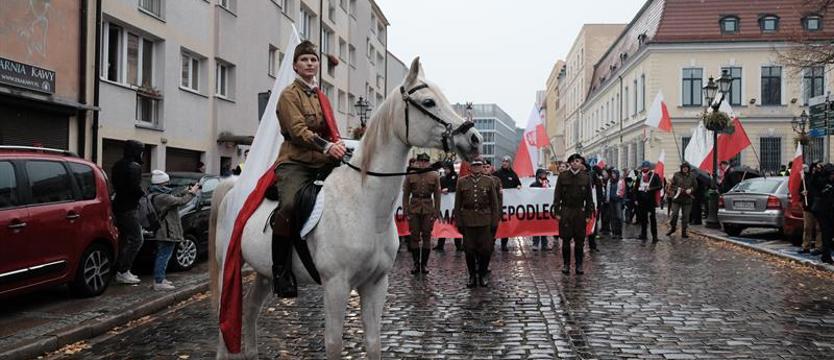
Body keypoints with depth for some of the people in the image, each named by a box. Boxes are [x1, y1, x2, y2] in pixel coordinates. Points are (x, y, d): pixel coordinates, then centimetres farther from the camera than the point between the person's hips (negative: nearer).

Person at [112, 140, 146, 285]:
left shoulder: (117, 165, 15)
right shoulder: (134, 166, -14)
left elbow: (116, 185, 19)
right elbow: (135, 188, -21)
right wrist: (144, 195, -3)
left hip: (118, 206, 10)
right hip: (129, 208, -10)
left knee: (124, 239, 15)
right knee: (136, 240, -7)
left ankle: (123, 271, 17)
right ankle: (123, 272, -9)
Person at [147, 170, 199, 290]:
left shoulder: (156, 195, 12)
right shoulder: (162, 197, -21)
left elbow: (175, 198, 15)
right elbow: (181, 201, -22)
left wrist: (186, 192, 6)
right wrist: (192, 193, -8)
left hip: (162, 230, 11)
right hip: (167, 232, -11)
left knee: (162, 255, 18)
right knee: (164, 255, -7)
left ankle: (160, 278, 26)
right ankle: (159, 282, -6)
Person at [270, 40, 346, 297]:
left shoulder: (322, 97, 24)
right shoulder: (289, 95, 3)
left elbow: (332, 132, 20)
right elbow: (298, 130, -12)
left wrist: (339, 145, -4)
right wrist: (326, 147, -26)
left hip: (322, 162, 7)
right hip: (295, 162, -7)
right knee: (290, 205, -33)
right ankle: (280, 271, -22)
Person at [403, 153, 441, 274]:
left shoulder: (435, 176, 2)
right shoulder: (410, 176, 2)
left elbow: (437, 196, 4)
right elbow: (405, 195, 4)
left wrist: (436, 213, -1)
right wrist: (406, 212, -2)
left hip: (428, 210, 0)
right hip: (414, 210, 0)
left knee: (427, 237, 4)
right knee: (414, 237, 3)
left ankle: (424, 264, 13)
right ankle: (416, 264, 12)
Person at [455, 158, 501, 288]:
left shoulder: (489, 181, 5)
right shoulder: (462, 182, 5)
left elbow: (494, 203, 6)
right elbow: (458, 204, 6)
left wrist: (494, 222, 1)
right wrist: (458, 222, 1)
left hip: (485, 221, 0)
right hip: (468, 222, 0)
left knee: (486, 249, 1)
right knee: (469, 250, 3)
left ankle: (483, 275, 19)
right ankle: (472, 276, 18)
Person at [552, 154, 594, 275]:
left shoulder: (586, 177, 4)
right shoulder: (563, 176, 2)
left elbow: (589, 197, 6)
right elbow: (557, 195, 2)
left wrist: (588, 214, 2)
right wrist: (557, 212, -3)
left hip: (580, 212, 1)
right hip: (566, 211, -1)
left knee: (579, 241, 4)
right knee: (566, 240, 4)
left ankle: (579, 265, 13)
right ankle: (566, 265, 13)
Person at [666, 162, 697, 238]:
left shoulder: (692, 176, 6)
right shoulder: (676, 175, 2)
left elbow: (695, 185, 12)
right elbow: (672, 185, 6)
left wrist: (691, 189, -7)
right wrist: (677, 188, -12)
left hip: (687, 198, 1)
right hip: (677, 198, -1)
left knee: (685, 215, 3)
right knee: (674, 213, -5)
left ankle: (684, 232, 11)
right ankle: (672, 228, 18)